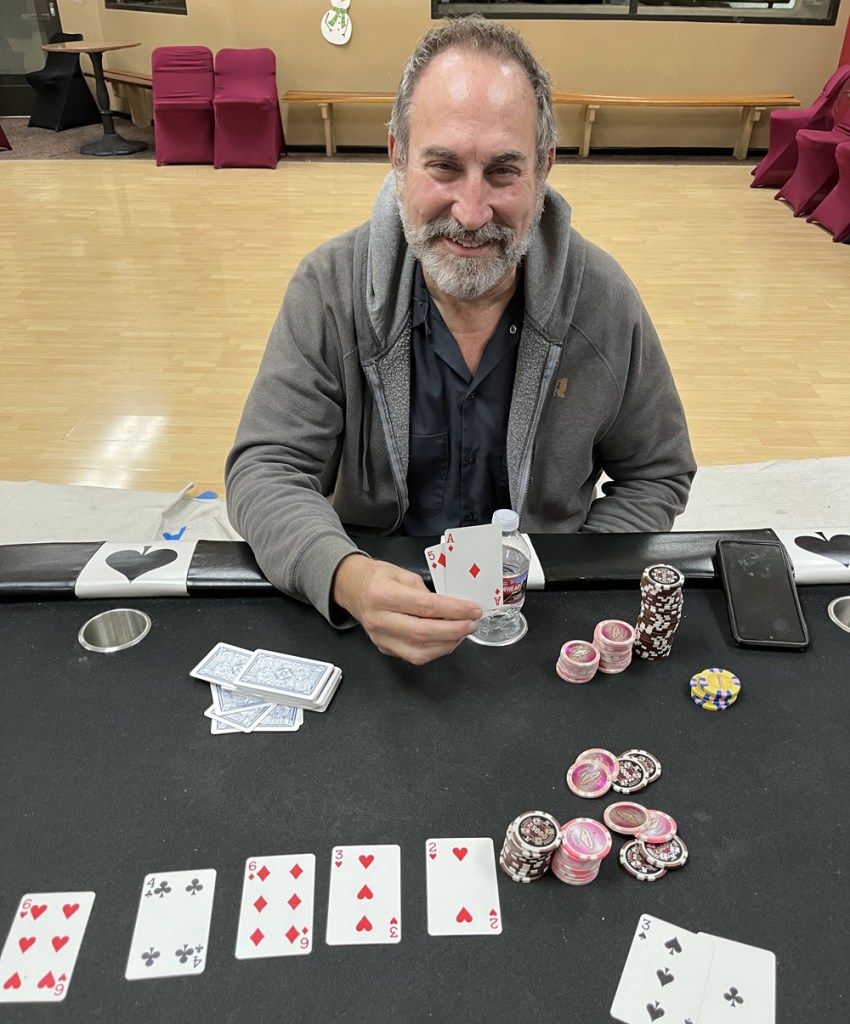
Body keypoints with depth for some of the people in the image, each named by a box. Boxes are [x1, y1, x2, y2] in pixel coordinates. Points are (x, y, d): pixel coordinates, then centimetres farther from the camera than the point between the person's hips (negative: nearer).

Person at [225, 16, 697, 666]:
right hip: (368, 609, -1)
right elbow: (265, 472, -12)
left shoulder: (604, 301, -8)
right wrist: (346, 577, -32)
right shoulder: (330, 290, -10)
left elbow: (657, 475, 4)